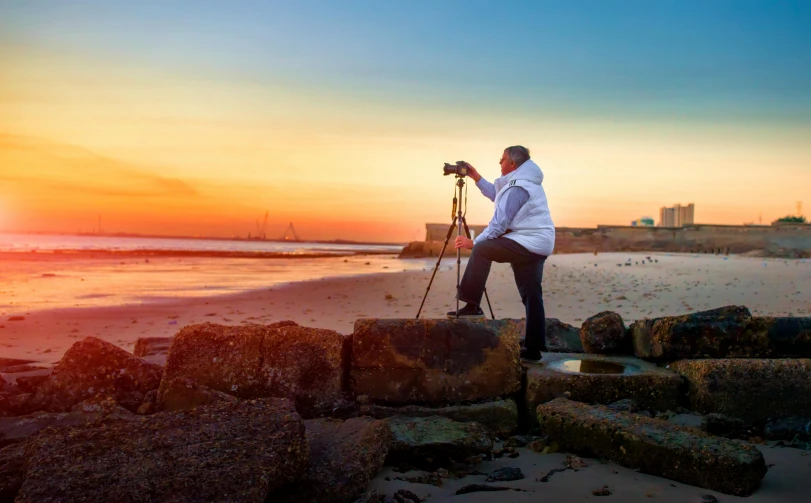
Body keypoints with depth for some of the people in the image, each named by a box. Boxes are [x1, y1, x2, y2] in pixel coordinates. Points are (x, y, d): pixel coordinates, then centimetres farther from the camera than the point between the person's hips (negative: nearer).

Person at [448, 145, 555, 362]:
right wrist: (476, 178, 24)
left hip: (528, 243, -11)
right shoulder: (526, 182, 18)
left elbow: (499, 223, -17)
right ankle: (533, 348, 9)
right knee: (531, 295, 8)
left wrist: (473, 242, -9)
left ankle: (472, 305, -12)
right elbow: (497, 196, 30)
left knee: (481, 249, -14)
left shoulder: (517, 187, -14)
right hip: (538, 246, 11)